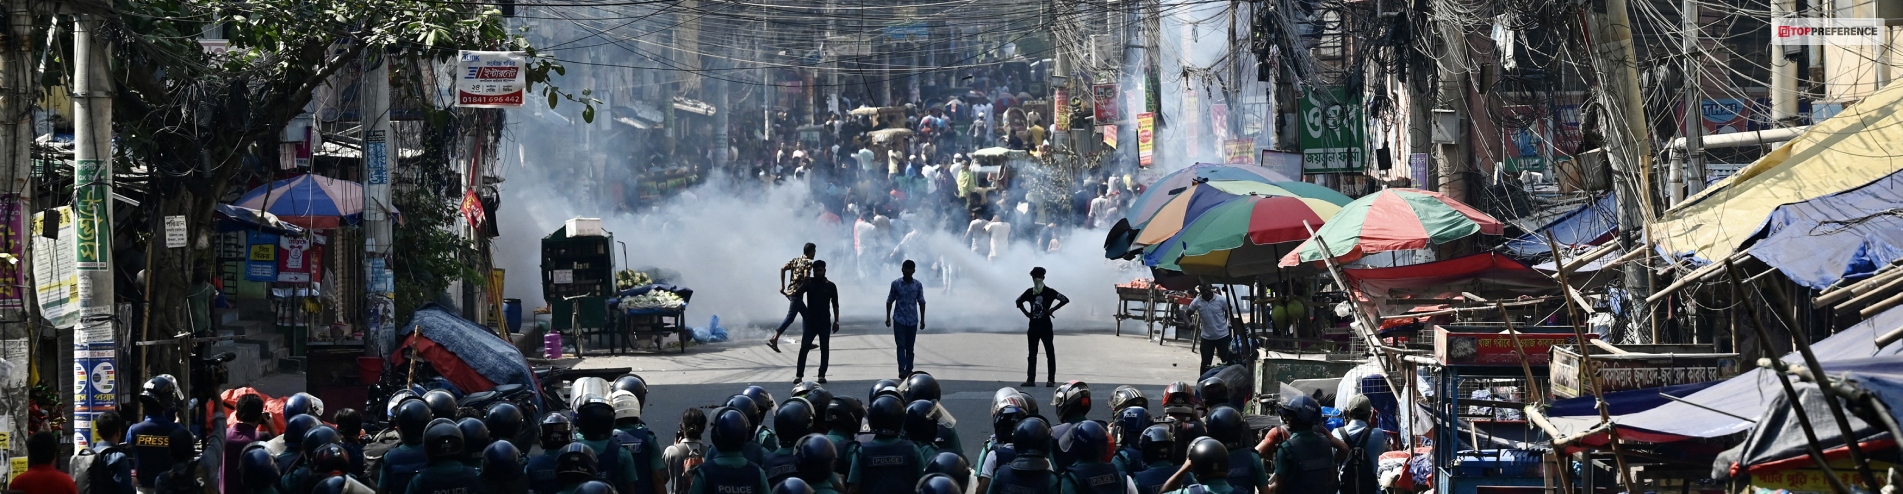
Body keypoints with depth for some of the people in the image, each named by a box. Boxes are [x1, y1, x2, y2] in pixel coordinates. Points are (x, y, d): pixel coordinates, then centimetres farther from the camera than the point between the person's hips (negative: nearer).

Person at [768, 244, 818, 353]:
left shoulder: (796, 260, 15)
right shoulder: (809, 262, -7)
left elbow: (783, 269, 5)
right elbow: (806, 277, -22)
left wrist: (782, 286, 6)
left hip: (790, 291, 9)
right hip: (797, 292, -9)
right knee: (790, 317, -10)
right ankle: (774, 339, -20)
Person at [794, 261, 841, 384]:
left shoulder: (831, 286, 5)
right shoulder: (809, 283, 4)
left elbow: (835, 304, 9)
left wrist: (836, 321, 3)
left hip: (825, 322, 1)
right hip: (810, 321, -1)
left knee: (825, 349, 1)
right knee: (804, 347, -9)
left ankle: (822, 375, 8)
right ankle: (799, 375, -8)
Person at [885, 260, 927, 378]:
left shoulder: (918, 285, 1)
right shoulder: (896, 284, -2)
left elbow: (921, 302, 8)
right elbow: (890, 301, 6)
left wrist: (922, 320, 8)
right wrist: (888, 317, 1)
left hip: (913, 320, 2)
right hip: (899, 319, -2)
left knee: (910, 347, 7)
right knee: (901, 345, -10)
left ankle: (909, 370, 15)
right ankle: (902, 370, -17)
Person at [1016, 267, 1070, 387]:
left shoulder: (1049, 292, -5)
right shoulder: (1029, 292, 8)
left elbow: (1065, 300, -9)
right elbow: (1019, 301, 24)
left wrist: (1052, 310, -10)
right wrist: (1026, 313, 10)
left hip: (1045, 326, -4)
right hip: (1033, 325, 4)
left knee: (1050, 353, -3)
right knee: (1032, 354, 6)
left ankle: (1051, 380, -1)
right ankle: (1030, 379, 9)